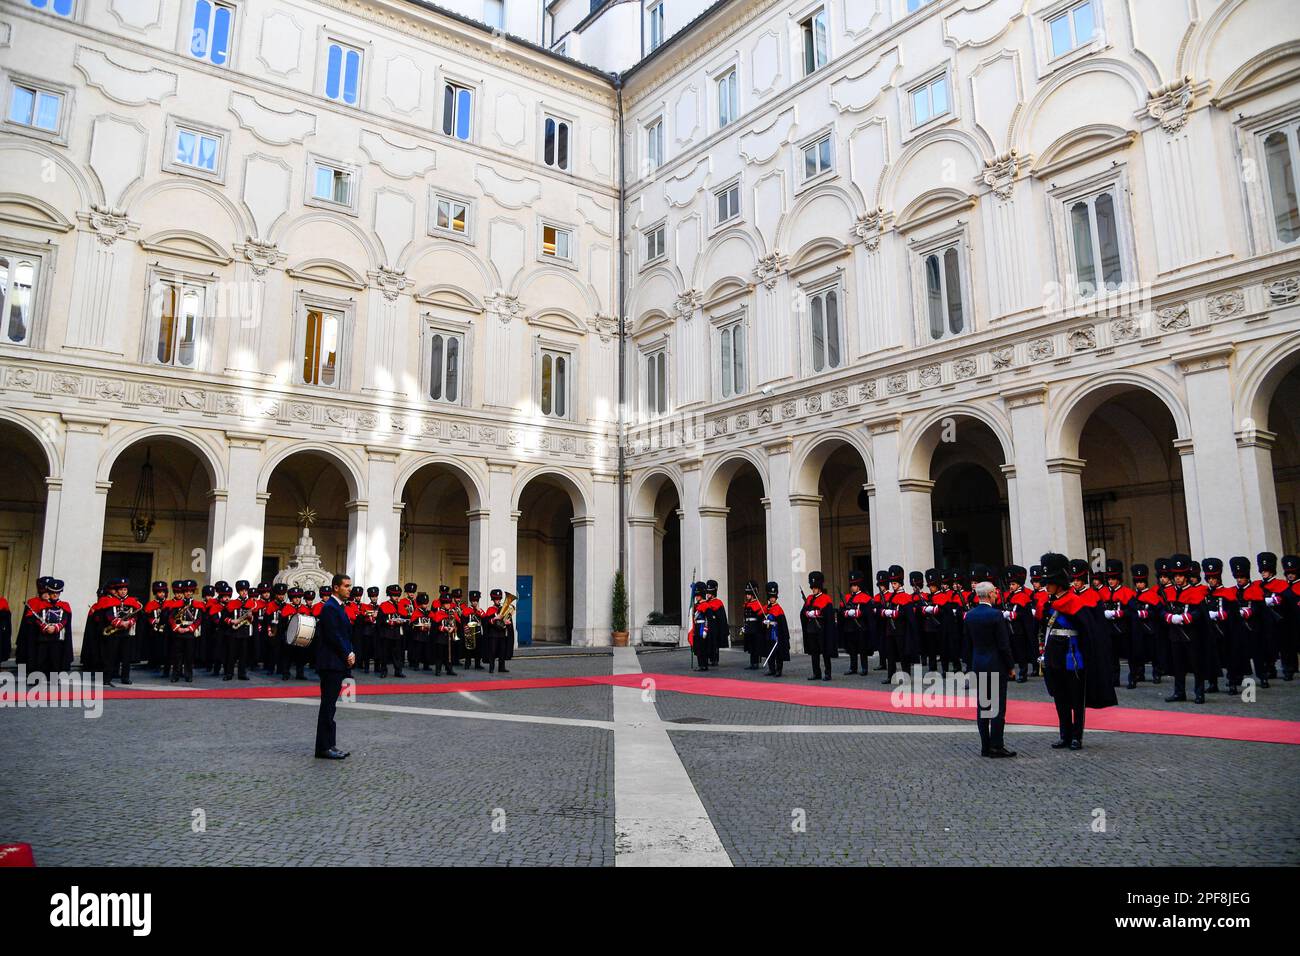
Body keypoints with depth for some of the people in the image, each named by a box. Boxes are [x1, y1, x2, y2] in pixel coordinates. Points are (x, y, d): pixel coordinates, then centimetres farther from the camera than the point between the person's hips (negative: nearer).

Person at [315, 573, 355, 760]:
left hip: (338, 663, 10)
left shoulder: (338, 607, 17)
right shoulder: (330, 607, -14)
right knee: (328, 705, -5)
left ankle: (329, 745, 17)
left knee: (329, 705, 12)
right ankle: (324, 747, 0)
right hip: (331, 664, -10)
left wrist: (350, 653, 6)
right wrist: (347, 655, -11)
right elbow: (333, 636, -19)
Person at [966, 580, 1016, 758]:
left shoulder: (969, 615, 4)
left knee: (982, 706, 8)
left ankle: (985, 746, 12)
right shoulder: (996, 615, -15)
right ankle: (996, 746, 0)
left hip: (978, 665, 6)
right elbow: (1004, 644, -13)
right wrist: (1010, 665, -3)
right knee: (998, 706, -1)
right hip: (996, 665, -6)